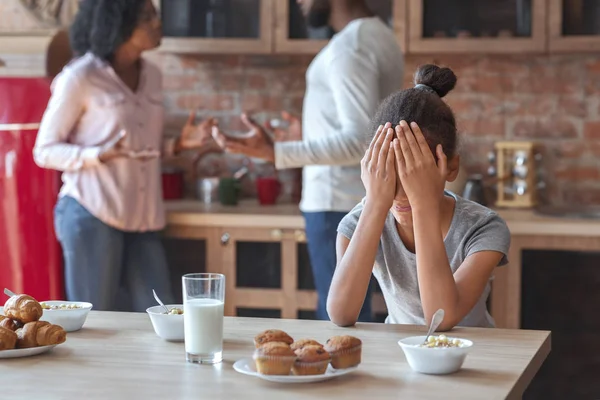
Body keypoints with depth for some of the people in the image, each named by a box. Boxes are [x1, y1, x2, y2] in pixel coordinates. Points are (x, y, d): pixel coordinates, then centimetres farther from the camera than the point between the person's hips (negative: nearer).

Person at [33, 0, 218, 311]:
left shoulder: (151, 76, 13)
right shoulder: (80, 78, -7)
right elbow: (45, 151, -4)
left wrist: (177, 145, 4)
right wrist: (101, 154, -20)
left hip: (142, 218, 6)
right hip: (92, 215, -6)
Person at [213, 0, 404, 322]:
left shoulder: (349, 46, -17)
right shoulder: (379, 35, 14)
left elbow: (359, 141, -25)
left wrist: (274, 153, -31)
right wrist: (312, 136, 31)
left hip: (339, 205, -10)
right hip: (363, 200, 10)